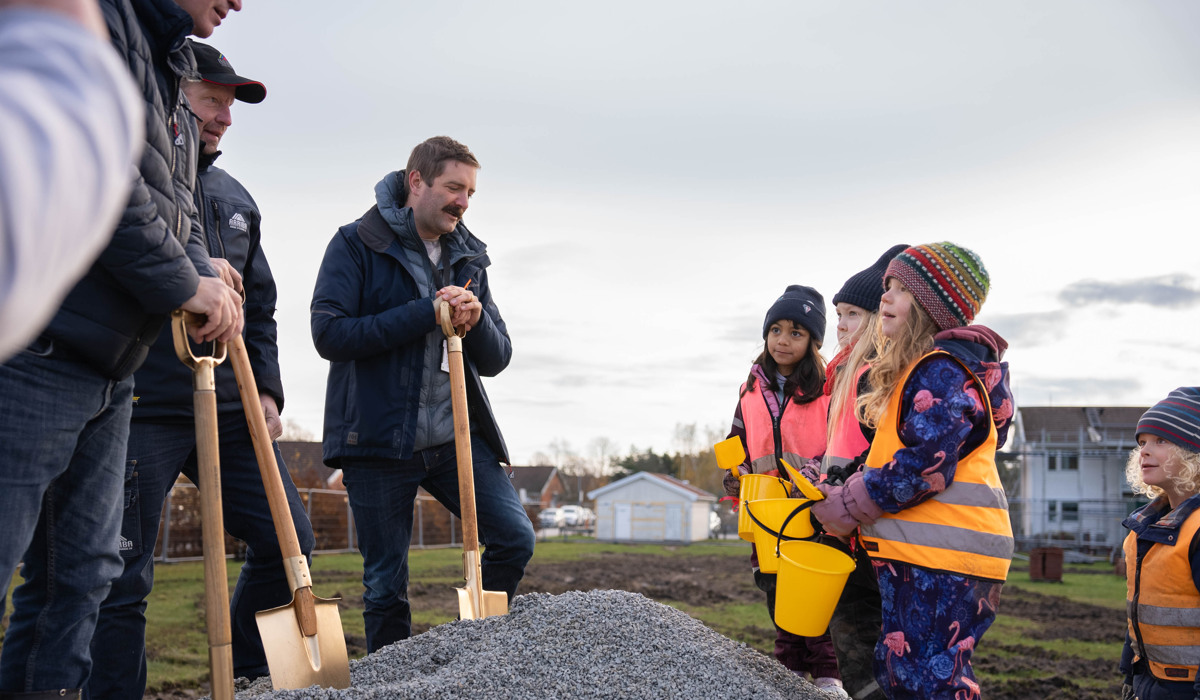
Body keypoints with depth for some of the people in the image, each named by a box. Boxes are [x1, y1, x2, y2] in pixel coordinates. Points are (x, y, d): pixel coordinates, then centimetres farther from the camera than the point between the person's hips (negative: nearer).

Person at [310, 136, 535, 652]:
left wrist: (476, 320, -11)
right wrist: (426, 313, -17)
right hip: (377, 438, -4)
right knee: (385, 585, 2)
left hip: (455, 436, 4)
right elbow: (329, 333, -14)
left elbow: (496, 359, 12)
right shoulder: (357, 244, -1)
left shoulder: (468, 258, 14)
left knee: (516, 538, -10)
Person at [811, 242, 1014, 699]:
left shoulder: (942, 369, -13)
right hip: (917, 552, 11)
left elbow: (925, 464, -21)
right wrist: (842, 492, 13)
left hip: (941, 558, -11)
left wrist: (847, 508, -11)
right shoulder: (919, 368, 20)